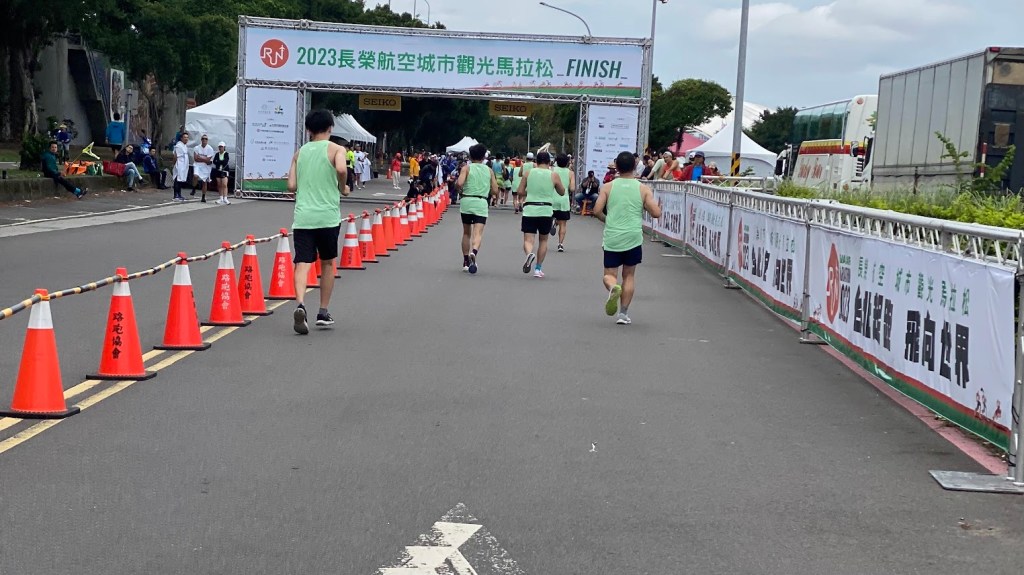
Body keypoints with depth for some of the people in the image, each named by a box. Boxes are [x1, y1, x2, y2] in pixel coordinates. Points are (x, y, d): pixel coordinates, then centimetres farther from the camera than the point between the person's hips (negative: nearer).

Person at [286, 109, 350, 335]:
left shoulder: (300, 152, 13)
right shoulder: (336, 149, 1)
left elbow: (292, 186, 7)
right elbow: (341, 169, -21)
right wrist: (343, 188, -2)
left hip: (302, 216, 2)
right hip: (327, 216, -2)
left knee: (302, 263, -6)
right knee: (327, 264, 16)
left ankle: (301, 305, -31)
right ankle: (323, 313, 19)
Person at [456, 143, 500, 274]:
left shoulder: (466, 168, 2)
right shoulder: (489, 170, 10)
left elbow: (459, 183, -14)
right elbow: (495, 191, 8)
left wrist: (460, 190, 7)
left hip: (466, 201, 0)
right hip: (482, 203, 0)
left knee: (466, 233, 15)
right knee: (478, 233, -9)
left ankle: (466, 262, 18)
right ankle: (474, 252, -39)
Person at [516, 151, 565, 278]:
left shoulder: (529, 173, 3)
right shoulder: (554, 175, 0)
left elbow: (519, 192, 2)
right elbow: (562, 192, 13)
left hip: (529, 210, 0)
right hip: (546, 210, 0)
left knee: (528, 240, 0)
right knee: (543, 240, 17)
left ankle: (529, 253, -34)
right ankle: (538, 269, 17)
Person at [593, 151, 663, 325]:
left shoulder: (608, 187, 1)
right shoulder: (643, 189, 1)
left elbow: (597, 210, -6)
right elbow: (656, 213, -4)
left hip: (612, 238, 0)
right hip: (633, 237, 0)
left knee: (610, 274, 10)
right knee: (629, 275, 14)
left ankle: (613, 287, -26)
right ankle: (624, 313, 10)